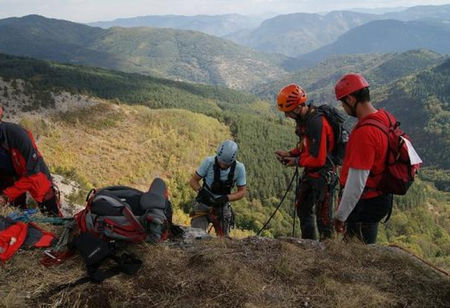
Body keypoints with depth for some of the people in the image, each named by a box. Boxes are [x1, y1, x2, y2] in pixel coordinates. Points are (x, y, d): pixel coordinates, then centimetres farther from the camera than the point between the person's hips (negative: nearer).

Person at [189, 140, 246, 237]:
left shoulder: (239, 168, -15)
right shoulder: (209, 162, -19)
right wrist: (201, 191, -29)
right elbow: (193, 180, -9)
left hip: (222, 207, 1)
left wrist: (226, 198, -23)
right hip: (203, 205, -1)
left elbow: (242, 191, -5)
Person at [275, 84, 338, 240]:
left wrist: (297, 161, -14)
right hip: (310, 173, 11)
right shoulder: (303, 118, 2)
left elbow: (318, 159, -28)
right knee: (303, 209, 24)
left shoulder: (317, 123, -28)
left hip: (323, 175, -10)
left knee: (323, 216, 3)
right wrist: (289, 154, 1)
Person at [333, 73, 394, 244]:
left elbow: (356, 183, -28)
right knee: (367, 247, 25)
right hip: (381, 196, 9)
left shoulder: (364, 133, -31)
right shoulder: (385, 117, -1)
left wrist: (340, 216, -16)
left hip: (366, 203, -9)